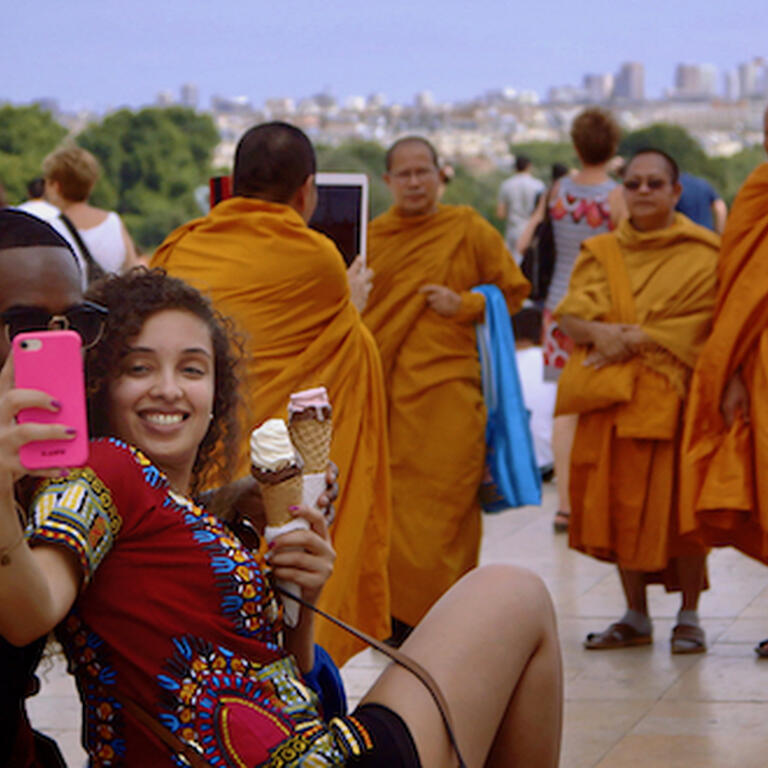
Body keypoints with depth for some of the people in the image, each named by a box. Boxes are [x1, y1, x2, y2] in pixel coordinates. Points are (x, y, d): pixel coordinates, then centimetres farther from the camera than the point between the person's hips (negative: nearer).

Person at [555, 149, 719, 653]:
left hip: (675, 394, -4)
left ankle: (689, 616, 4)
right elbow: (569, 314, 6)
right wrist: (599, 332, -15)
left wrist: (632, 338, -14)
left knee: (679, 504, -6)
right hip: (614, 394, 4)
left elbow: (700, 323, -9)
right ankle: (636, 617, 13)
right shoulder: (602, 253, 16)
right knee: (622, 503, 4)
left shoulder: (702, 254, 3)